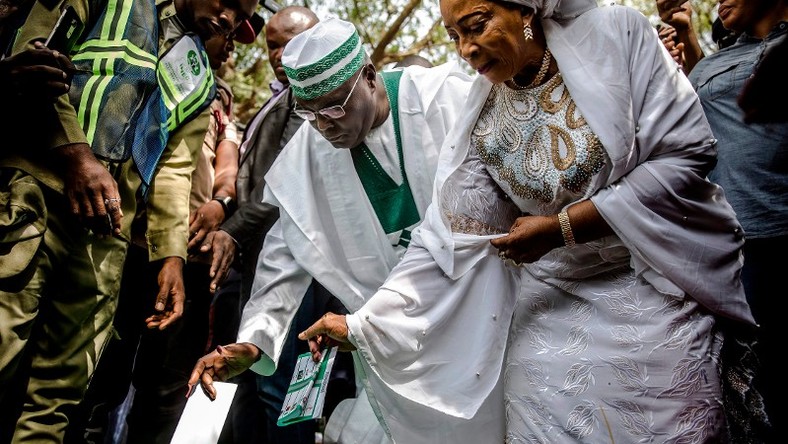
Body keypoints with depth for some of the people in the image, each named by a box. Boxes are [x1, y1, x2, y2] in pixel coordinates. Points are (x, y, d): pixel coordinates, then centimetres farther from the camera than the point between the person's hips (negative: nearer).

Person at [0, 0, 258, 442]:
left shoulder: (199, 81, 24)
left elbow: (175, 168, 17)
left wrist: (172, 255, 4)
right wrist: (76, 153, -14)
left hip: (108, 225, 5)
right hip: (35, 182, -5)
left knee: (60, 394, 2)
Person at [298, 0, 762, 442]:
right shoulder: (480, 123, -3)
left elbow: (687, 155, -13)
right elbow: (445, 241, -3)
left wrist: (562, 226, -16)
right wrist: (360, 324, -10)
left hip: (660, 284, -2)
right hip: (555, 307, 2)